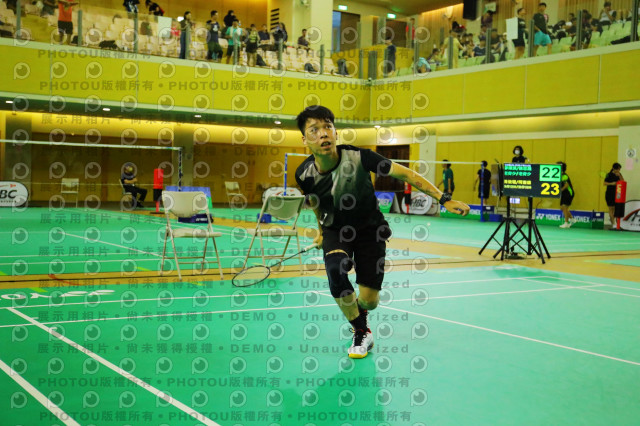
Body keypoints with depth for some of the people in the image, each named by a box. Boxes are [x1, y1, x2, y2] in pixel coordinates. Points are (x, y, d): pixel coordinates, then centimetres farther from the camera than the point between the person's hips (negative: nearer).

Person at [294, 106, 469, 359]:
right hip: (336, 230, 1)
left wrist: (443, 199, -25)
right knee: (335, 269, -31)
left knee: (369, 301, -6)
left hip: (369, 229, -1)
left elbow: (404, 174, -20)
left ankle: (358, 310, 37)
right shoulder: (305, 174, -18)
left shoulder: (358, 157, -27)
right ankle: (362, 333, -7)